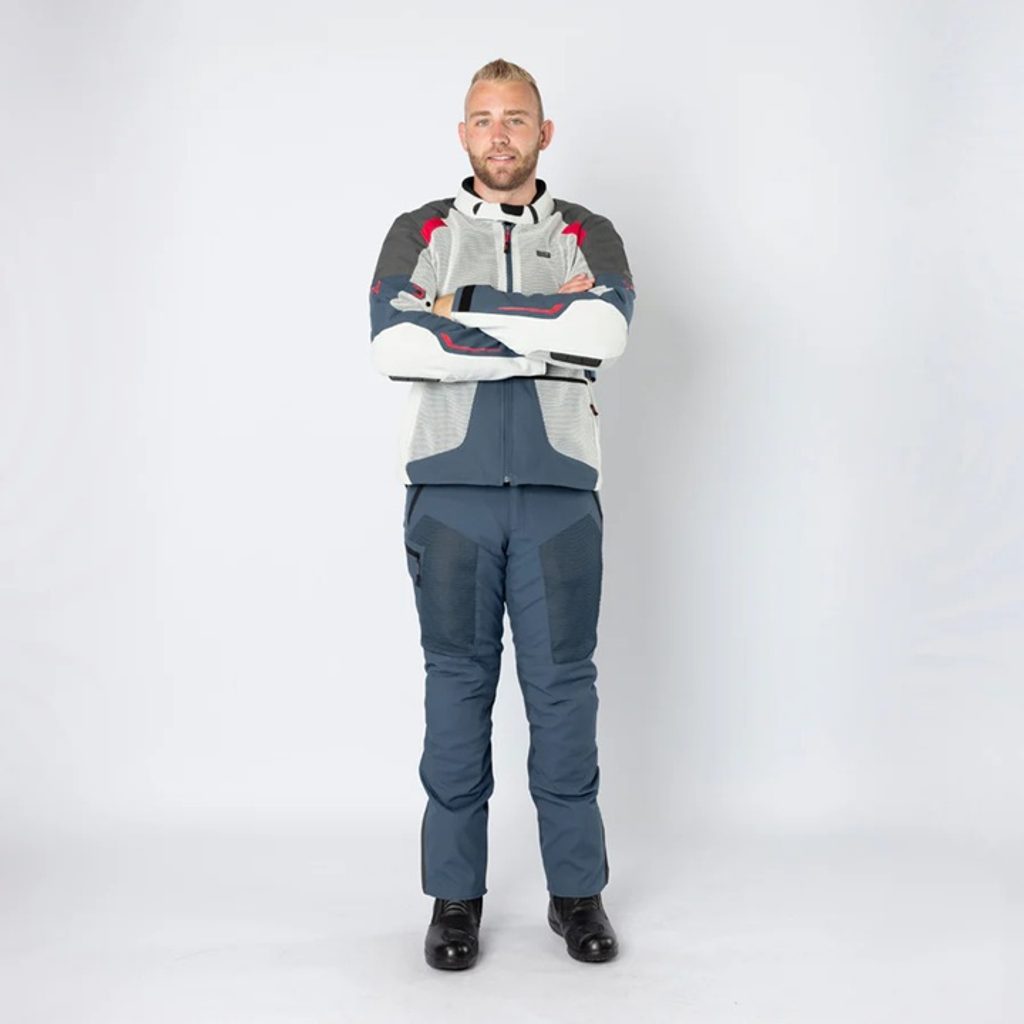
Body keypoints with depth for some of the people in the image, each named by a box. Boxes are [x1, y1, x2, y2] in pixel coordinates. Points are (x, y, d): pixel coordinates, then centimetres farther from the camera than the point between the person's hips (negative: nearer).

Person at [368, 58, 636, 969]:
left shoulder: (589, 235, 11)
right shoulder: (420, 232, 11)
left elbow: (604, 333, -11)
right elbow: (395, 345, -8)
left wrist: (461, 310, -9)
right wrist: (547, 332, -10)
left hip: (560, 492, 0)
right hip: (450, 488, 0)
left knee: (563, 687, 4)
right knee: (457, 684, 4)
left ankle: (577, 890, 18)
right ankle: (456, 894, 17)